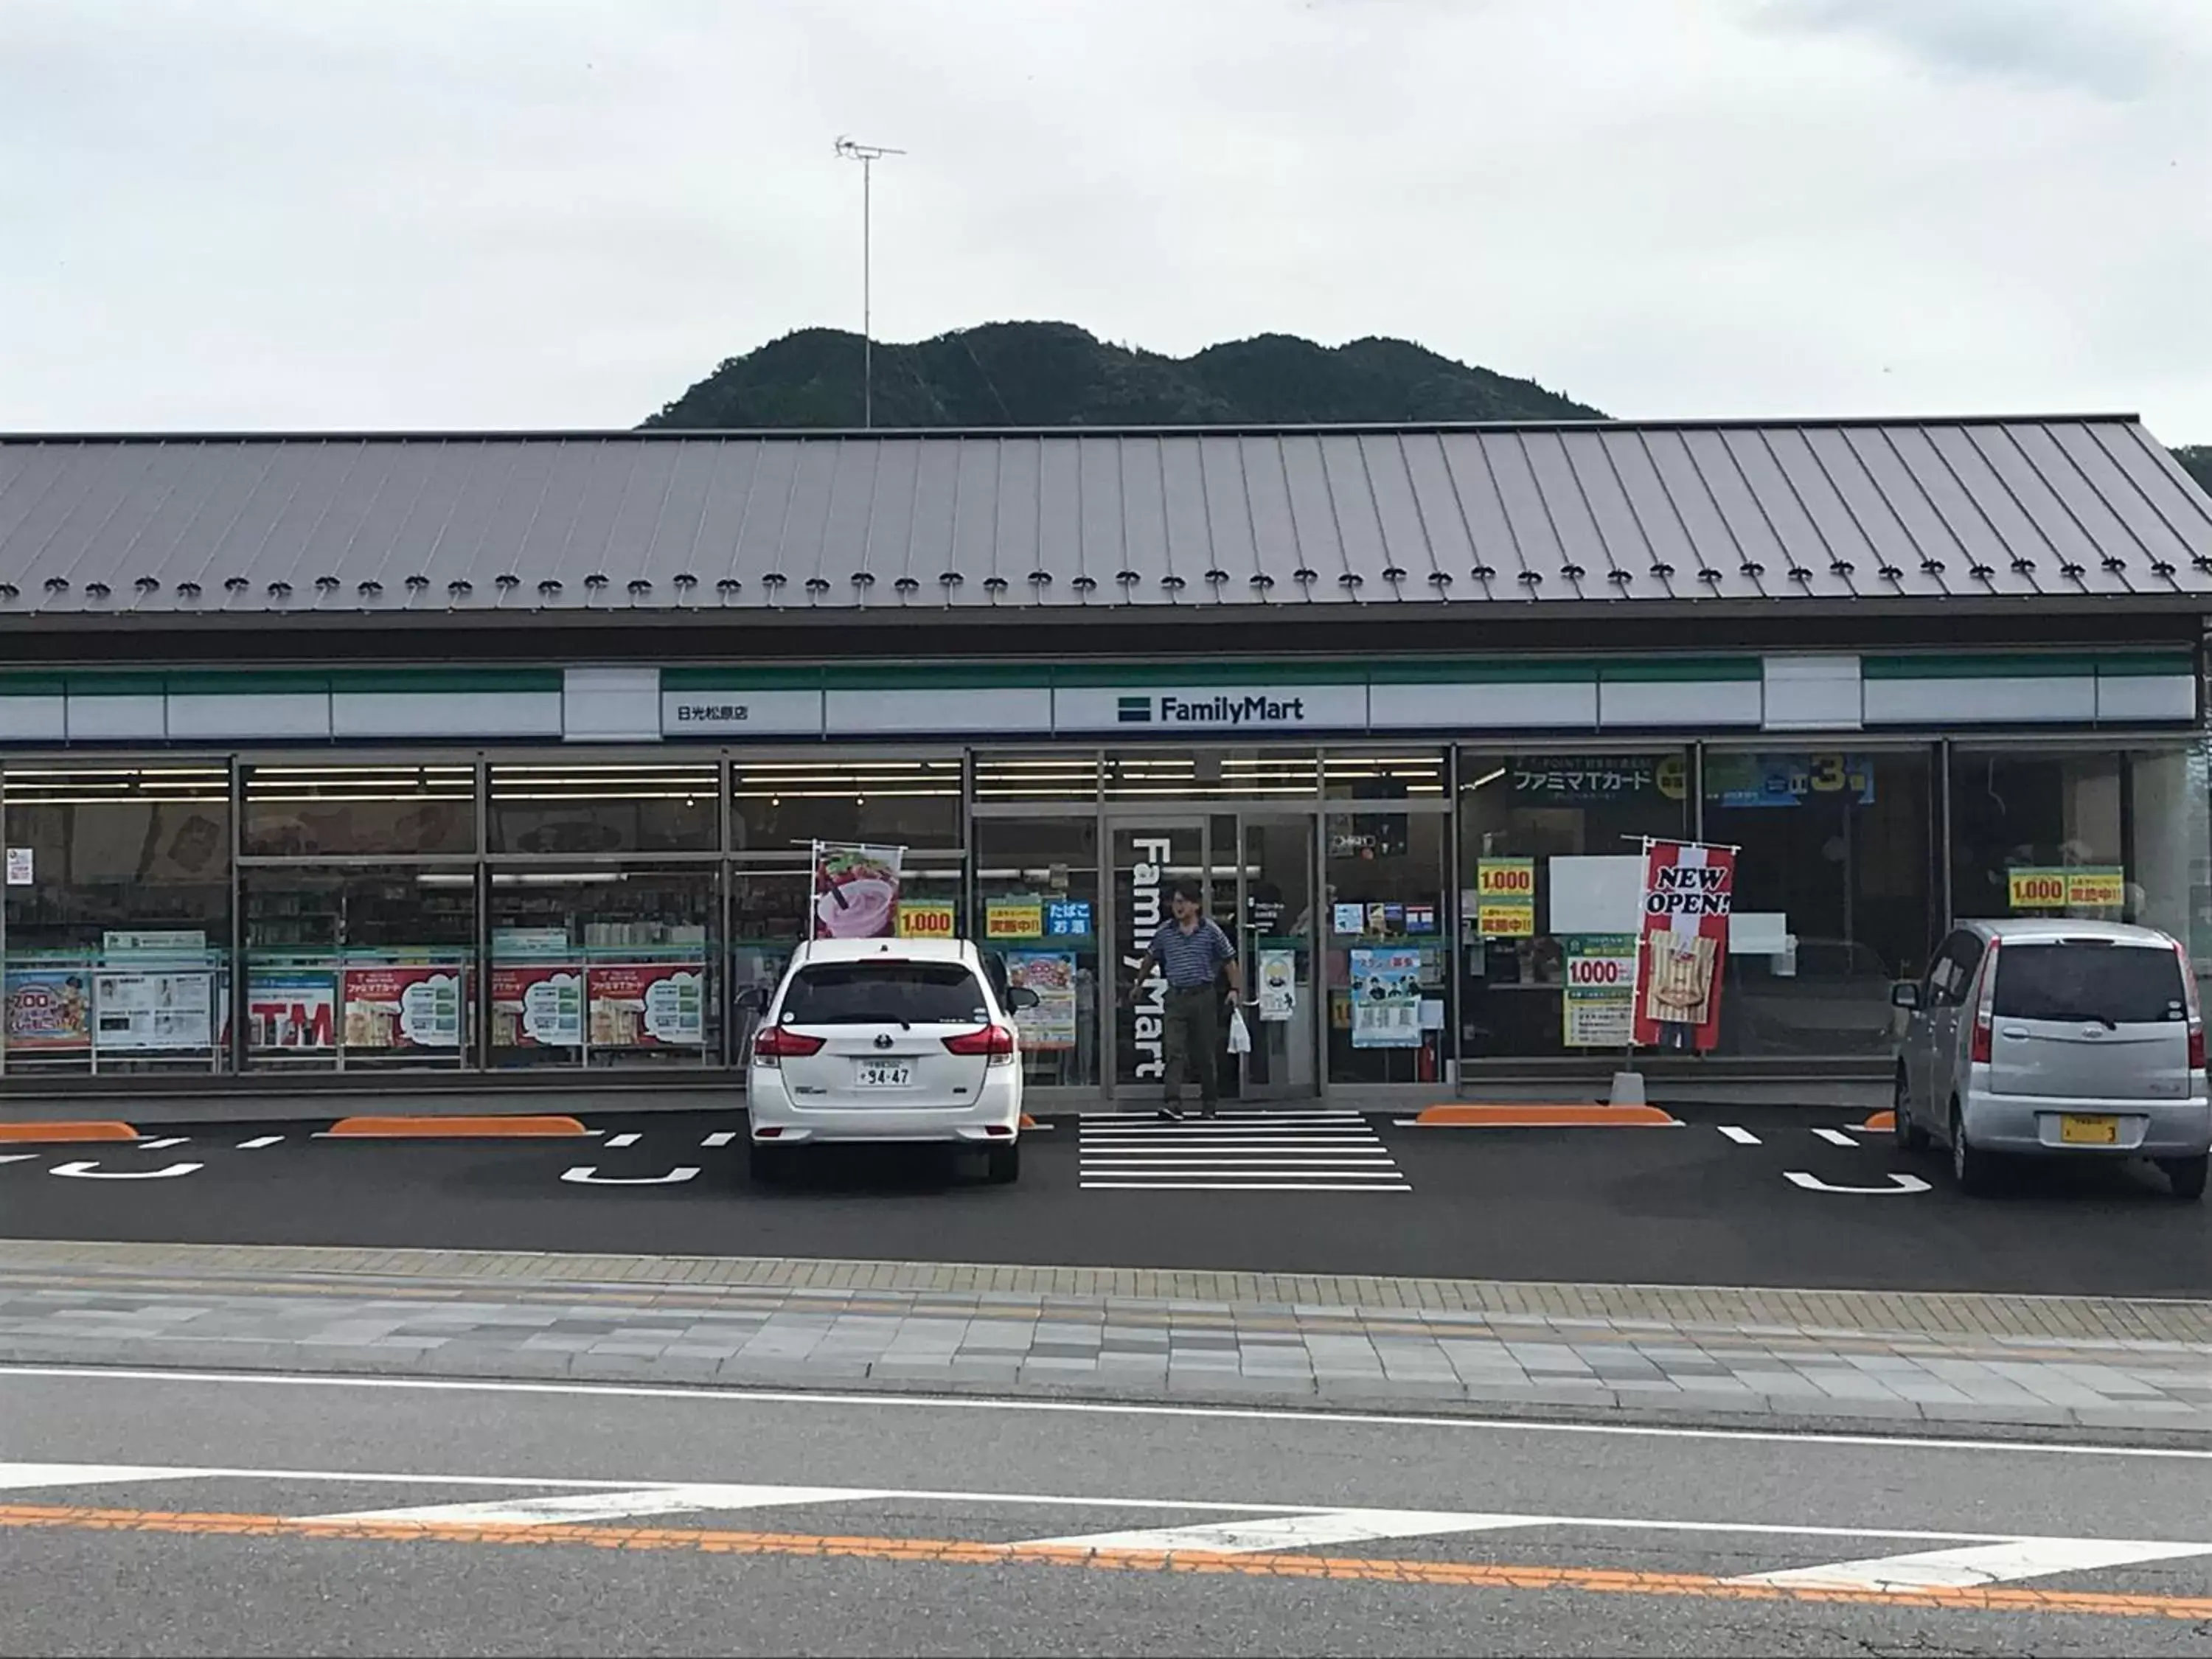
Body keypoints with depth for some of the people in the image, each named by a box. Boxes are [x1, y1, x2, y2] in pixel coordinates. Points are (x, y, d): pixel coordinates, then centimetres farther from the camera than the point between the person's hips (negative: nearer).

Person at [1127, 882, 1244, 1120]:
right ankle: (1173, 1104, -18)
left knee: (1206, 1054, 7)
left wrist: (1235, 989, -6)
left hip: (1203, 996, -1)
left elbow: (1229, 960, 4)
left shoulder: (1210, 931, -1)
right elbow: (1150, 958, 20)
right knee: (1174, 1052, -11)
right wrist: (1139, 984, 26)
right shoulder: (1166, 931, 5)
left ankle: (1210, 1104, 21)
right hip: (1175, 996, 1)